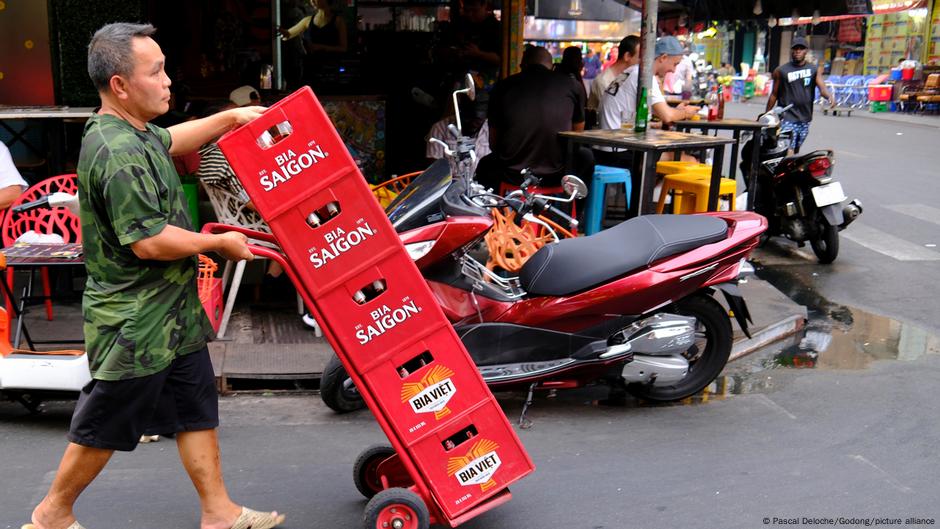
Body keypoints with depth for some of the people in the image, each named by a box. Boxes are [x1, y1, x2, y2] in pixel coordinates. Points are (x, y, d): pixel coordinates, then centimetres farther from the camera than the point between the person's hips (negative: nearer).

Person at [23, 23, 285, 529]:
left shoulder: (133, 133, 7)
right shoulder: (119, 155, -25)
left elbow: (170, 140, 30)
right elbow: (150, 241, -28)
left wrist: (231, 117, 20)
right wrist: (220, 243, -15)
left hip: (171, 315, 10)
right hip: (135, 322, -10)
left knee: (196, 410, 14)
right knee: (103, 426, 8)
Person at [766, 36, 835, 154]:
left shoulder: (815, 69, 7)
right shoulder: (781, 71, 1)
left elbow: (822, 87, -6)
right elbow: (774, 95, 7)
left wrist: (830, 96, -29)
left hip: (805, 119, 4)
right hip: (787, 118, -4)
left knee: (795, 152, 16)